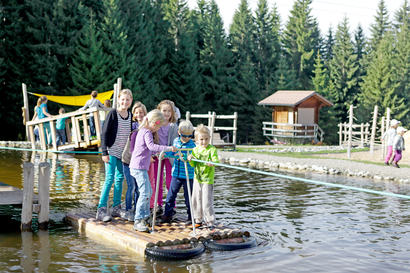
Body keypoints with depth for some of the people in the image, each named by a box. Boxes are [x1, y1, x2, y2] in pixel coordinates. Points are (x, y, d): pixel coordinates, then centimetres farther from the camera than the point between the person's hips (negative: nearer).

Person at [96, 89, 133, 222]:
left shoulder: (130, 115, 7)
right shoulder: (113, 113, -9)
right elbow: (104, 133, -9)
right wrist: (104, 152, -14)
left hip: (123, 152, 6)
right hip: (112, 151, -6)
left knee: (120, 179, 9)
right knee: (109, 179, -11)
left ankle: (116, 208, 18)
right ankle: (101, 210, -9)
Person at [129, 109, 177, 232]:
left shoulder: (143, 130, 18)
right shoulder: (147, 132, -14)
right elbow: (151, 146, -32)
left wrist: (157, 152, 33)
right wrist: (168, 148, -35)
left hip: (140, 167, 11)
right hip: (139, 167, -11)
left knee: (148, 191, 20)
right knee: (145, 193, -14)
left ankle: (145, 217, 29)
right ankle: (138, 221, -15)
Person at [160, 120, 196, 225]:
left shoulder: (192, 145, -11)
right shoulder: (176, 141, 4)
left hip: (188, 176, -5)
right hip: (176, 174, 5)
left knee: (188, 198, 4)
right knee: (170, 195, 8)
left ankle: (191, 217, 19)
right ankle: (167, 215, 20)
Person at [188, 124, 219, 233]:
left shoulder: (212, 149, -9)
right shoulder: (195, 149, 7)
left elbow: (216, 161, -21)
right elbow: (193, 165, 5)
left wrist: (212, 163, -43)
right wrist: (190, 159, -15)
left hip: (208, 180, -6)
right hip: (197, 179, 6)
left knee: (207, 202, -8)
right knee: (196, 201, 14)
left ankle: (210, 224, 1)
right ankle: (198, 220, 30)